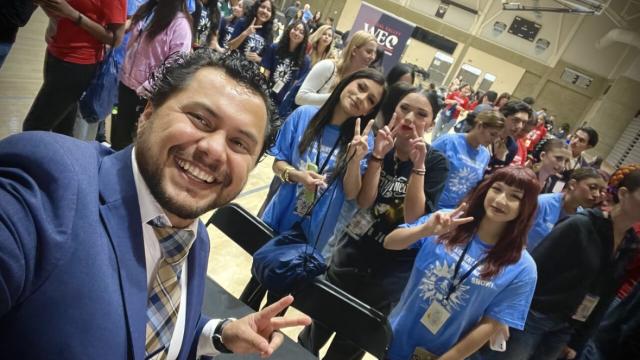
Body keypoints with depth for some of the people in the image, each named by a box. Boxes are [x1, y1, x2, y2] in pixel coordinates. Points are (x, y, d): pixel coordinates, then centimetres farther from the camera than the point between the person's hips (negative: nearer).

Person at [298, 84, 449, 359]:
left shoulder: (436, 162, -11)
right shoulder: (379, 144, -5)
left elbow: (413, 218, -20)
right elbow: (363, 200, -15)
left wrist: (418, 166, -27)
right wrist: (378, 155, -25)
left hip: (393, 267, -2)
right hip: (352, 251, 2)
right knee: (321, 321, 19)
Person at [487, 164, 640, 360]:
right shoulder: (580, 225, -17)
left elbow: (604, 299, 8)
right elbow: (534, 267, -16)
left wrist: (577, 343, 11)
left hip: (565, 329, 6)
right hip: (532, 316, -6)